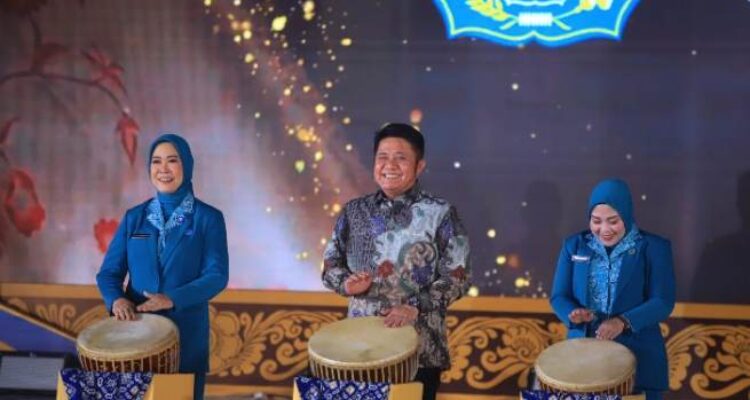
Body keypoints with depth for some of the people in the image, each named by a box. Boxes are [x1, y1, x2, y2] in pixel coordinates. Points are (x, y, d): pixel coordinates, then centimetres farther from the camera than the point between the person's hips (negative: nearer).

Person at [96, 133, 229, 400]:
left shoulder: (208, 218, -2)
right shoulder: (134, 217, 8)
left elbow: (217, 276, -10)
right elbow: (109, 272, 6)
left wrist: (173, 298, -23)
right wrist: (116, 299, -16)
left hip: (187, 333, -2)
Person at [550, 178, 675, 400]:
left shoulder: (654, 248, -3)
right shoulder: (574, 245, 6)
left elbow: (663, 302, -9)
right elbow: (559, 296, 6)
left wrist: (623, 322, -24)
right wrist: (573, 313, -17)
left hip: (638, 356, -2)